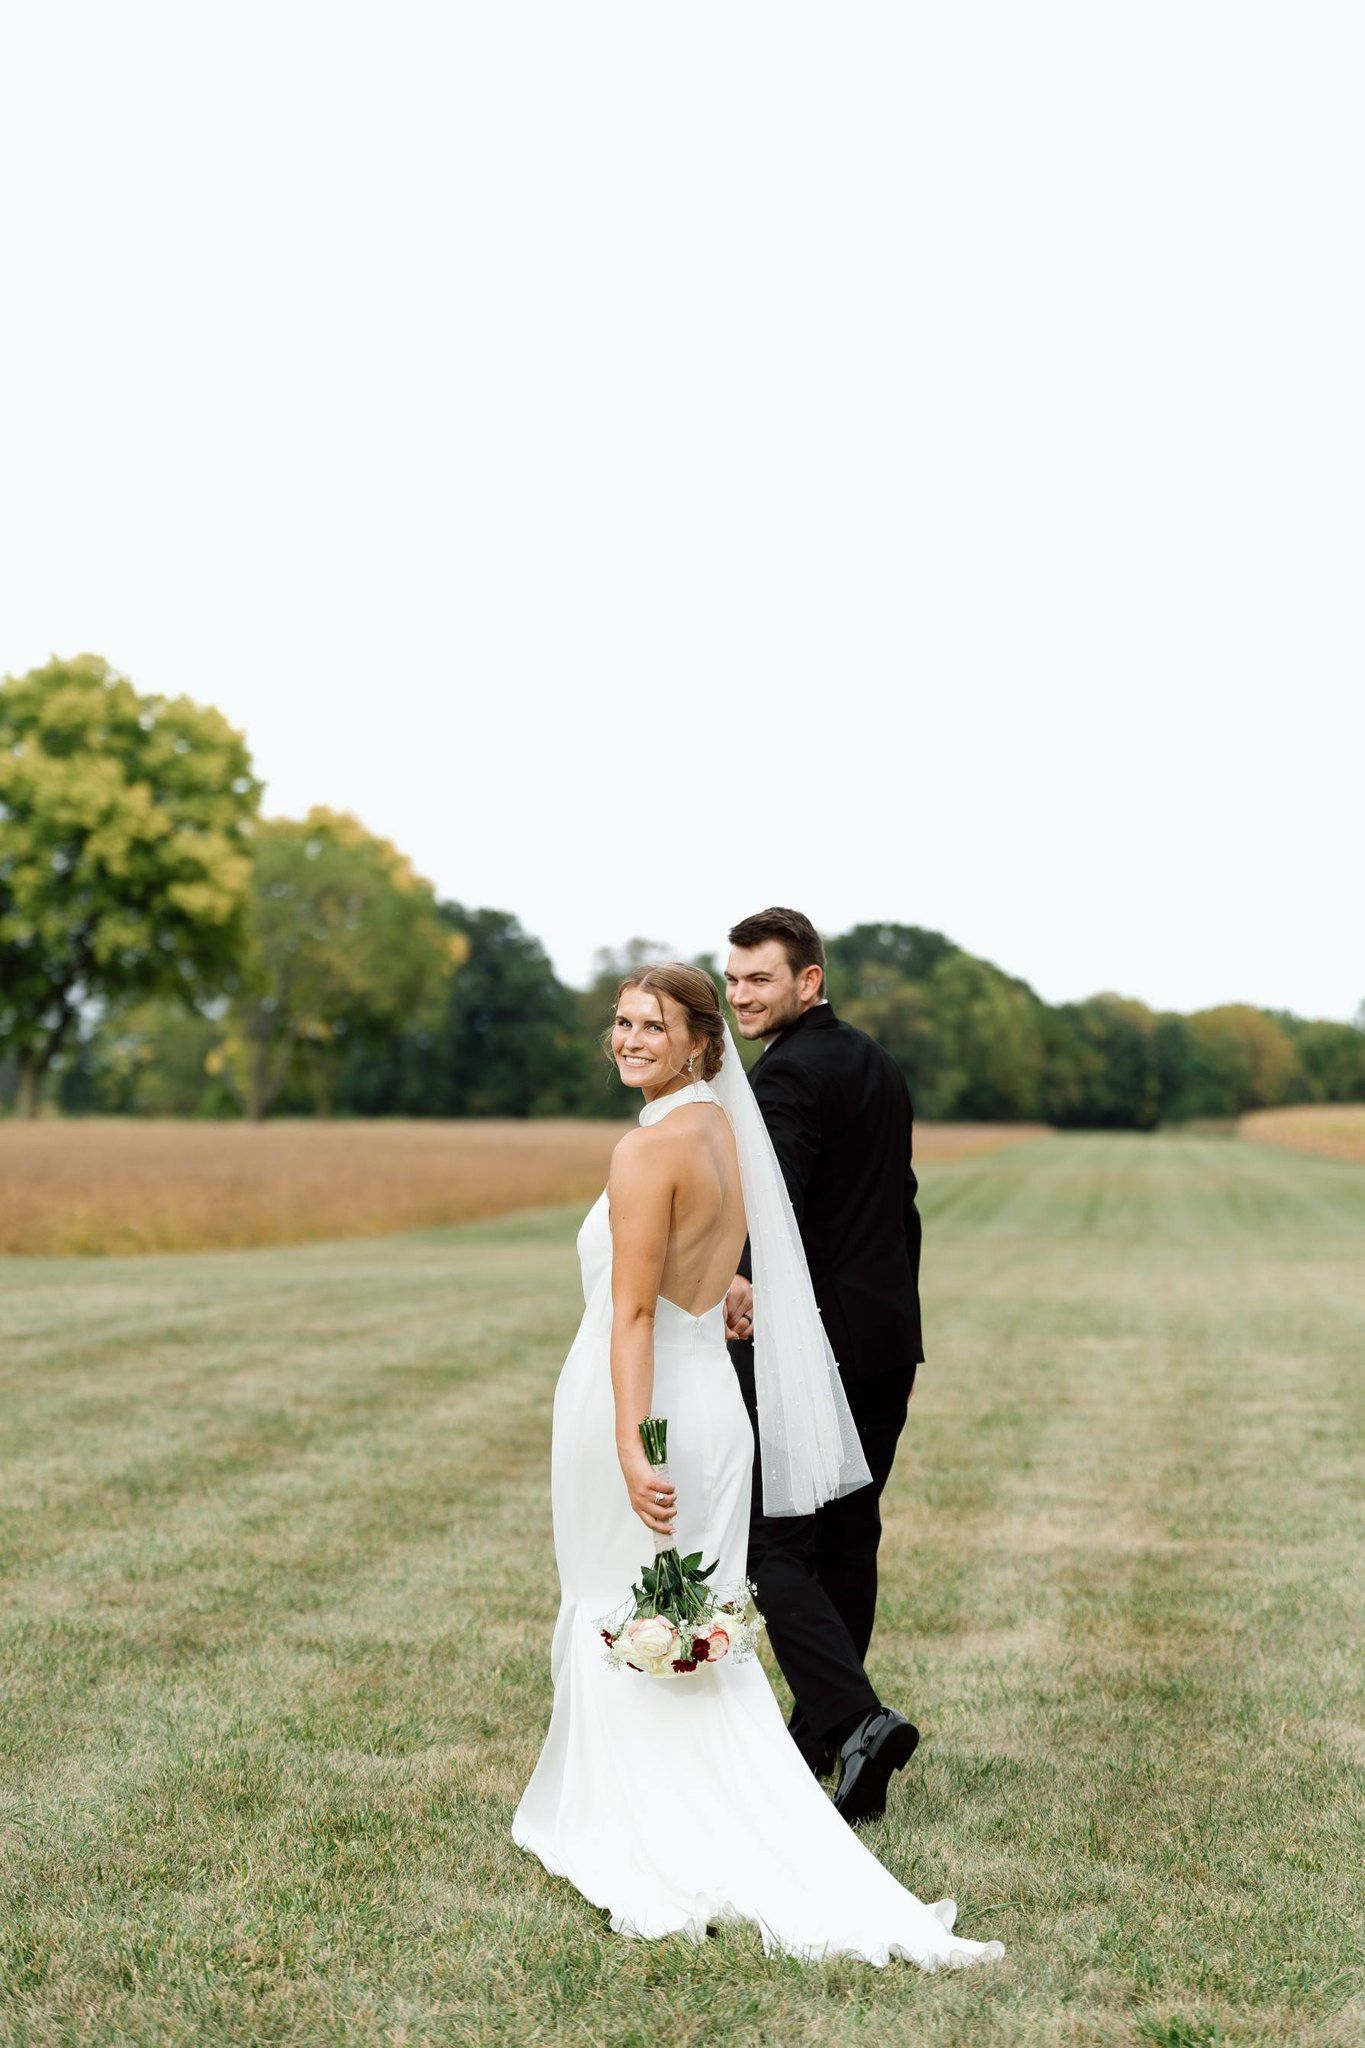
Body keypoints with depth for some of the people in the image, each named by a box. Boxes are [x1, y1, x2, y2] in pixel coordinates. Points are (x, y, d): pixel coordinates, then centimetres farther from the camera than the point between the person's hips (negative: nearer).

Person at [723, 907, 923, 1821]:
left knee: (775, 1547, -6)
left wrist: (748, 1282, -44)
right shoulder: (880, 1064, 14)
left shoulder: (788, 1072, -13)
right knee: (848, 1543, 14)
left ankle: (857, 1719, -17)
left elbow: (778, 1201, -30)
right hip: (888, 1341, 9)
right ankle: (820, 1731, 24)